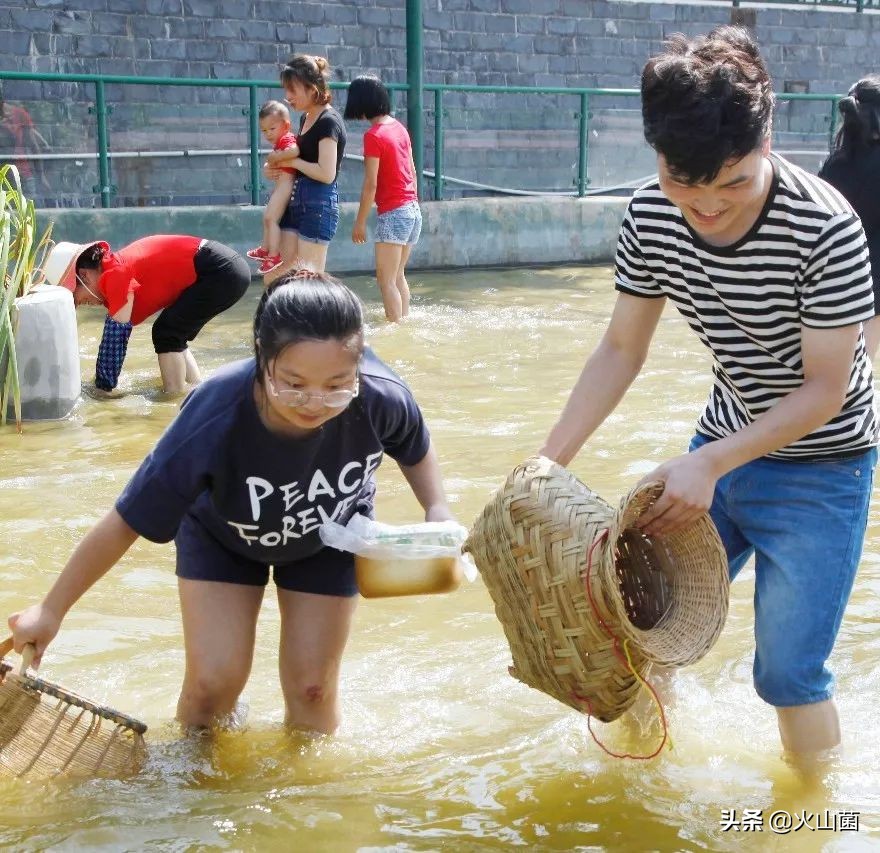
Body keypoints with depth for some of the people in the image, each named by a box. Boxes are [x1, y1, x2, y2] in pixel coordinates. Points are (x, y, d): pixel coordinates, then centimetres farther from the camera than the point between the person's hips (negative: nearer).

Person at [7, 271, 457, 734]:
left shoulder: (382, 398, -37)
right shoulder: (213, 421, -42)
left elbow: (416, 451, -9)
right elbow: (126, 523, -28)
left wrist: (438, 514, -24)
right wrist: (50, 611, -19)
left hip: (330, 536, 2)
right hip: (223, 536, -1)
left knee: (311, 687, 1)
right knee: (213, 682, -8)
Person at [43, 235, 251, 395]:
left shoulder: (116, 275, -15)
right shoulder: (116, 270, 13)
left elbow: (115, 338, -14)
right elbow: (115, 336, 17)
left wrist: (102, 390, -7)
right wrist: (102, 388, 18)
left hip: (221, 270, -10)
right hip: (229, 269, 10)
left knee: (166, 333, -8)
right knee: (173, 335, 17)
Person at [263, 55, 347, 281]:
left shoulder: (329, 122, -13)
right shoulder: (305, 118, 14)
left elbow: (326, 173, -20)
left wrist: (291, 161, -10)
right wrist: (276, 166, 7)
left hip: (319, 205, -9)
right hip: (295, 202, 9)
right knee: (276, 278, 5)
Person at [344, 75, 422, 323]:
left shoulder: (373, 135, -14)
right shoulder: (399, 127, 9)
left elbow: (371, 184, -15)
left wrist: (360, 222, -9)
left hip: (393, 213, -8)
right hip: (413, 209, 8)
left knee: (386, 280, -3)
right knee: (398, 275, 17)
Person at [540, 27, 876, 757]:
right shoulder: (651, 217, -13)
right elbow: (621, 350, -3)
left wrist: (709, 463, -31)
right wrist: (548, 461, -10)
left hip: (820, 463, -5)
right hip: (722, 447, 5)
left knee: (787, 672, -6)